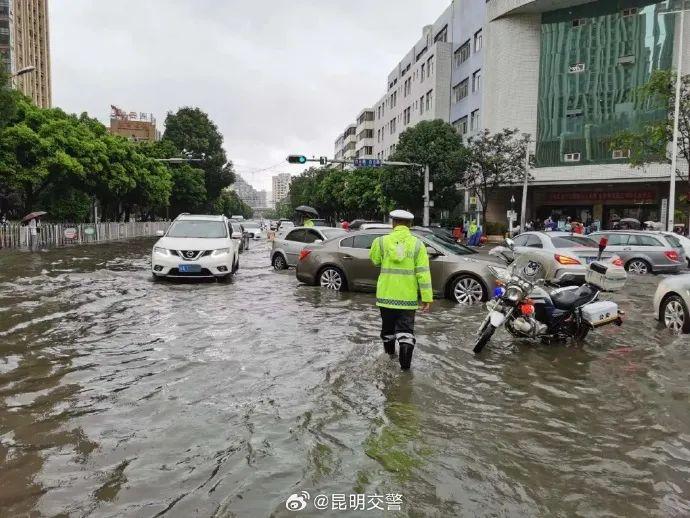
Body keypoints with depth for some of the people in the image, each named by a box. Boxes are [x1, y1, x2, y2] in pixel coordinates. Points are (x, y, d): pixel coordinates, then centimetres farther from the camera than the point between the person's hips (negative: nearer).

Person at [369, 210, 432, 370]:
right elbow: (423, 272, -10)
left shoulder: (381, 241, -6)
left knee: (388, 326, 21)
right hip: (408, 297, -1)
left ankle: (390, 351, 42)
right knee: (406, 329, 6)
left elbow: (375, 260, 12)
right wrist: (427, 297, -8)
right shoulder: (417, 244, -7)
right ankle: (405, 362, -6)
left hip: (386, 295, 1)